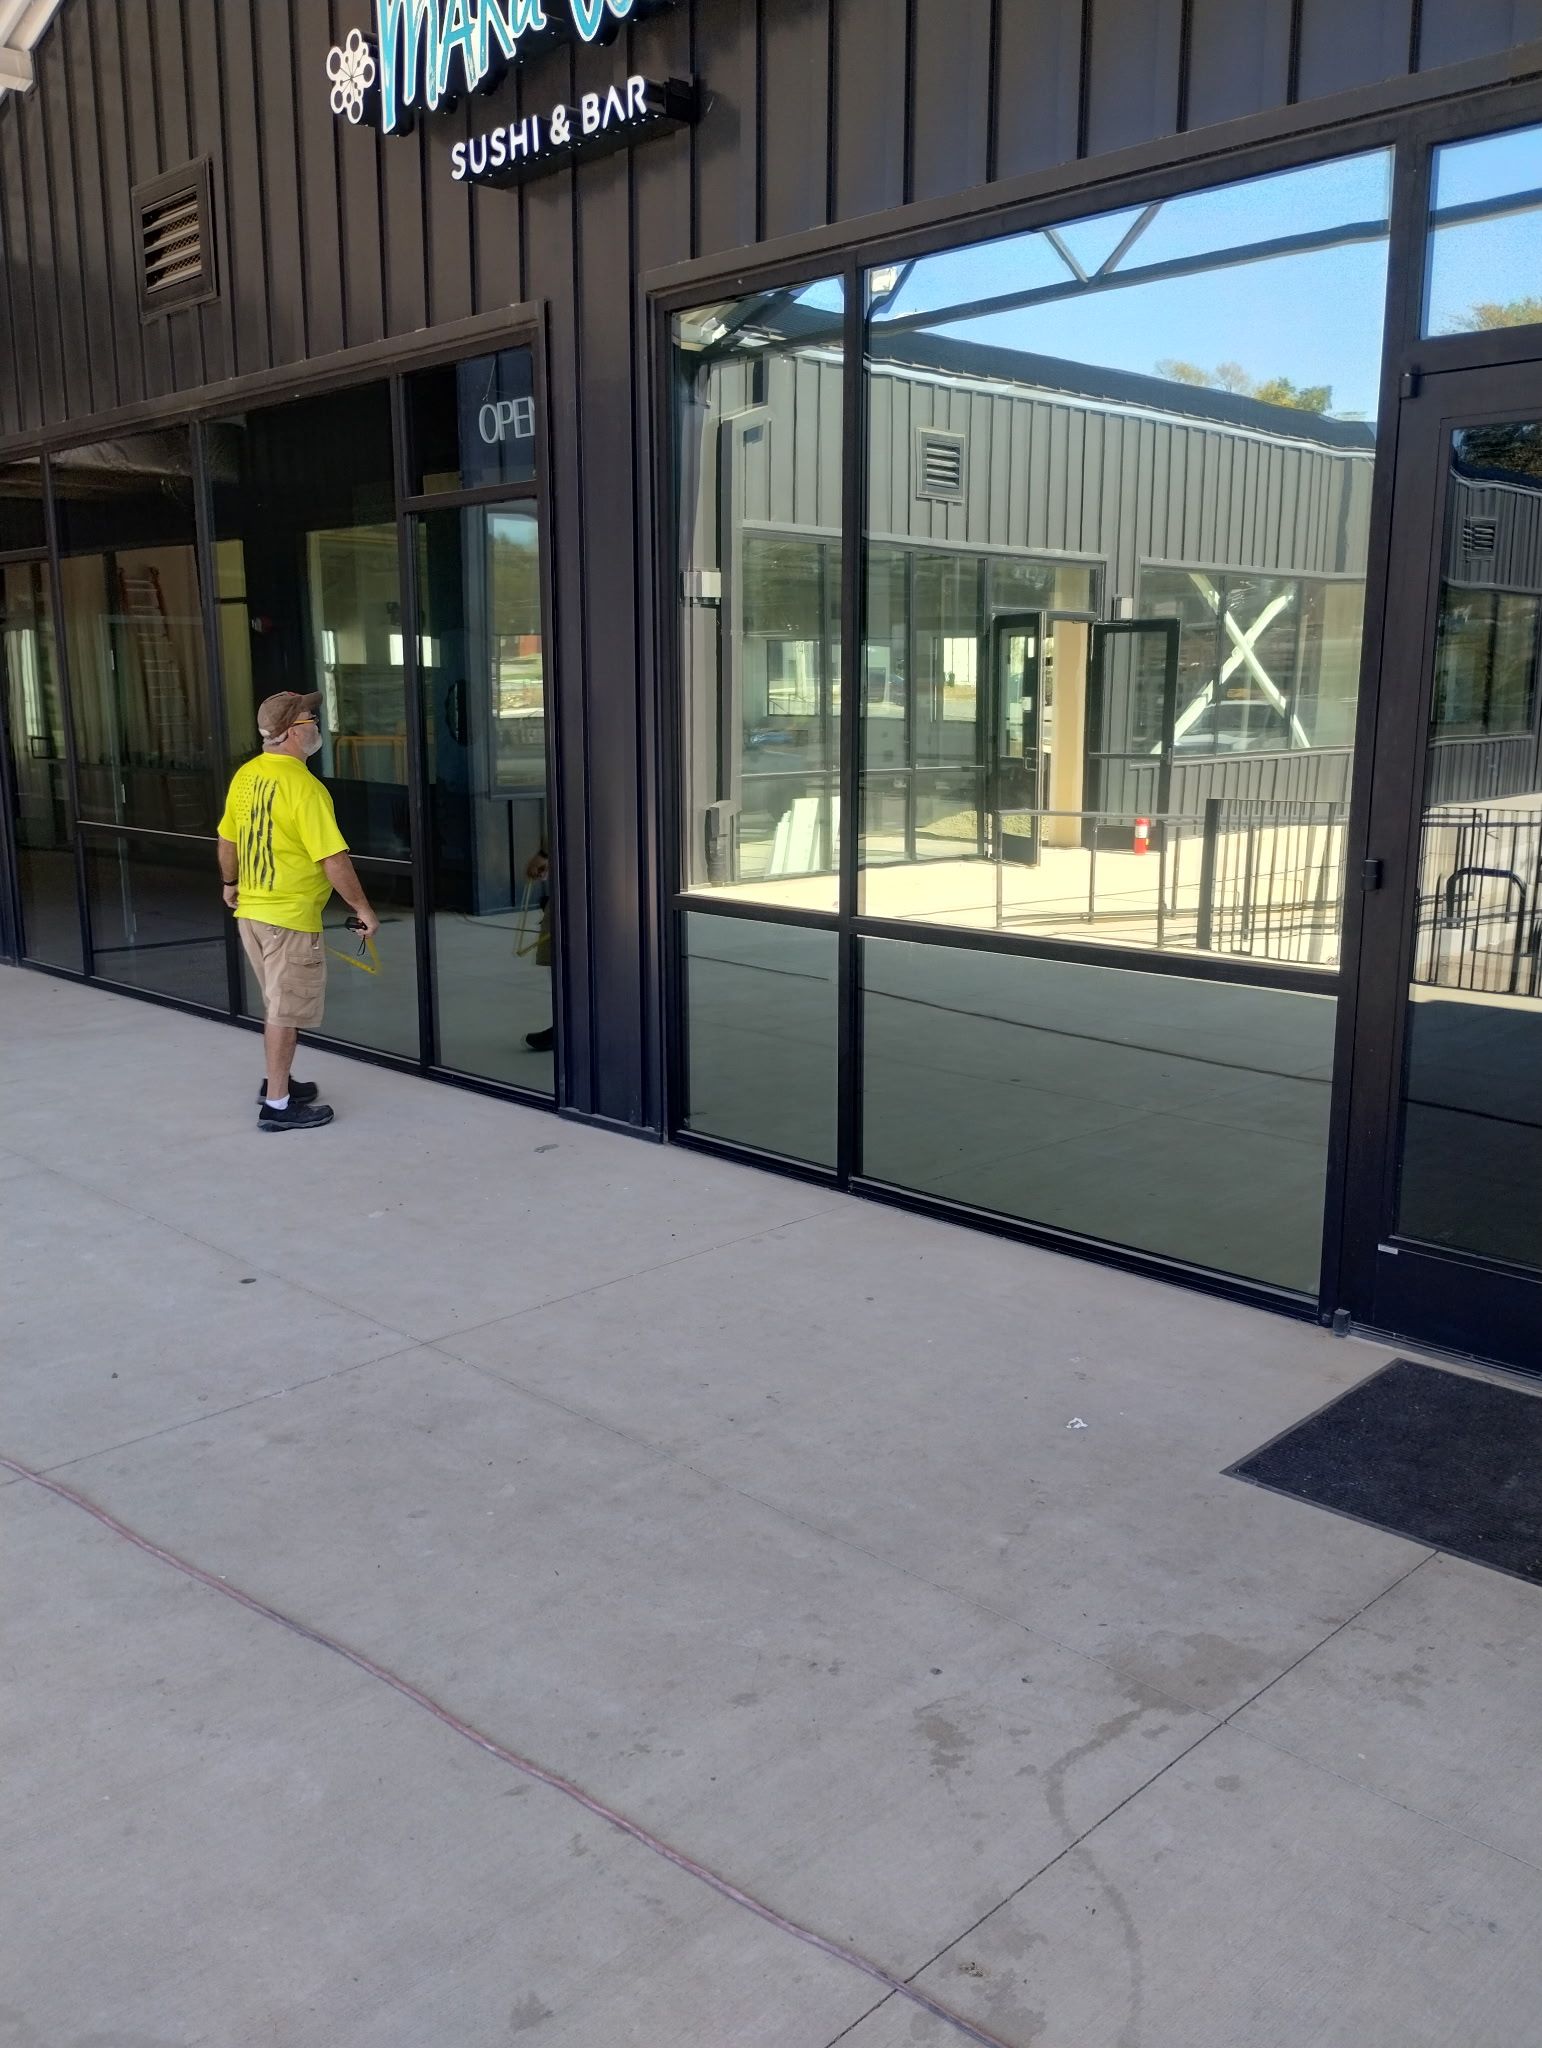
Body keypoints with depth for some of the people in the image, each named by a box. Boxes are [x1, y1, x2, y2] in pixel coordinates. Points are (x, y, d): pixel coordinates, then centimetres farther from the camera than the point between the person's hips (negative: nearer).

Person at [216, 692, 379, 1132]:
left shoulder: (245, 775, 4)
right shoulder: (303, 786, -21)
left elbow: (228, 839, 15)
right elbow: (334, 859, -21)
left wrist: (231, 884, 31)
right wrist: (363, 909, -12)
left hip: (251, 910, 8)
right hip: (289, 917, -8)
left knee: (278, 1004, 22)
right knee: (286, 1011, 1)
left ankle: (277, 1081, 34)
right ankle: (277, 1105, 8)